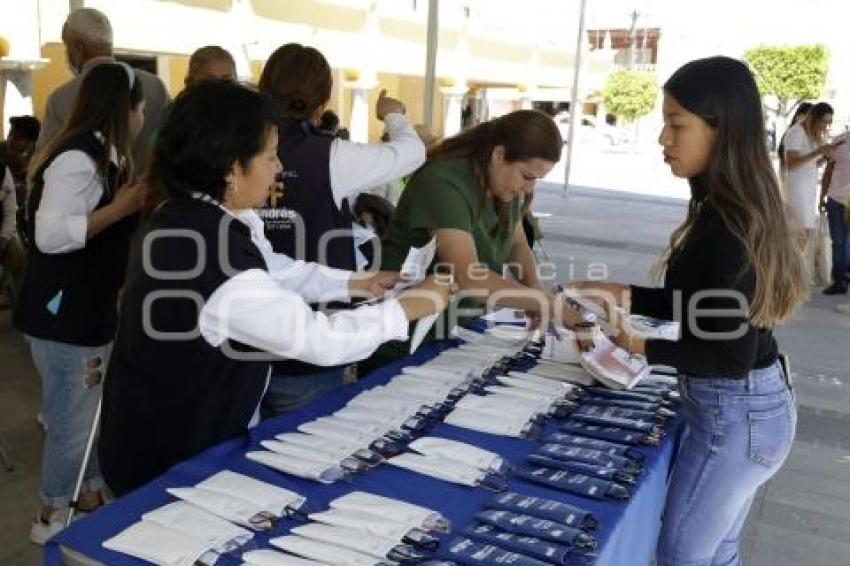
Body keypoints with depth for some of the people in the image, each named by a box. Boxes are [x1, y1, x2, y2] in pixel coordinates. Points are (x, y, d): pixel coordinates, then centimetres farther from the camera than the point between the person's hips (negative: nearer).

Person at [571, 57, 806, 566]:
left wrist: (640, 346, -16)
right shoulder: (733, 209, 4)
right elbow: (701, 304, 13)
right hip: (755, 405, 9)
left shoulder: (728, 226, -25)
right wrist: (623, 294, 5)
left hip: (735, 414, -9)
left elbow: (732, 355, -24)